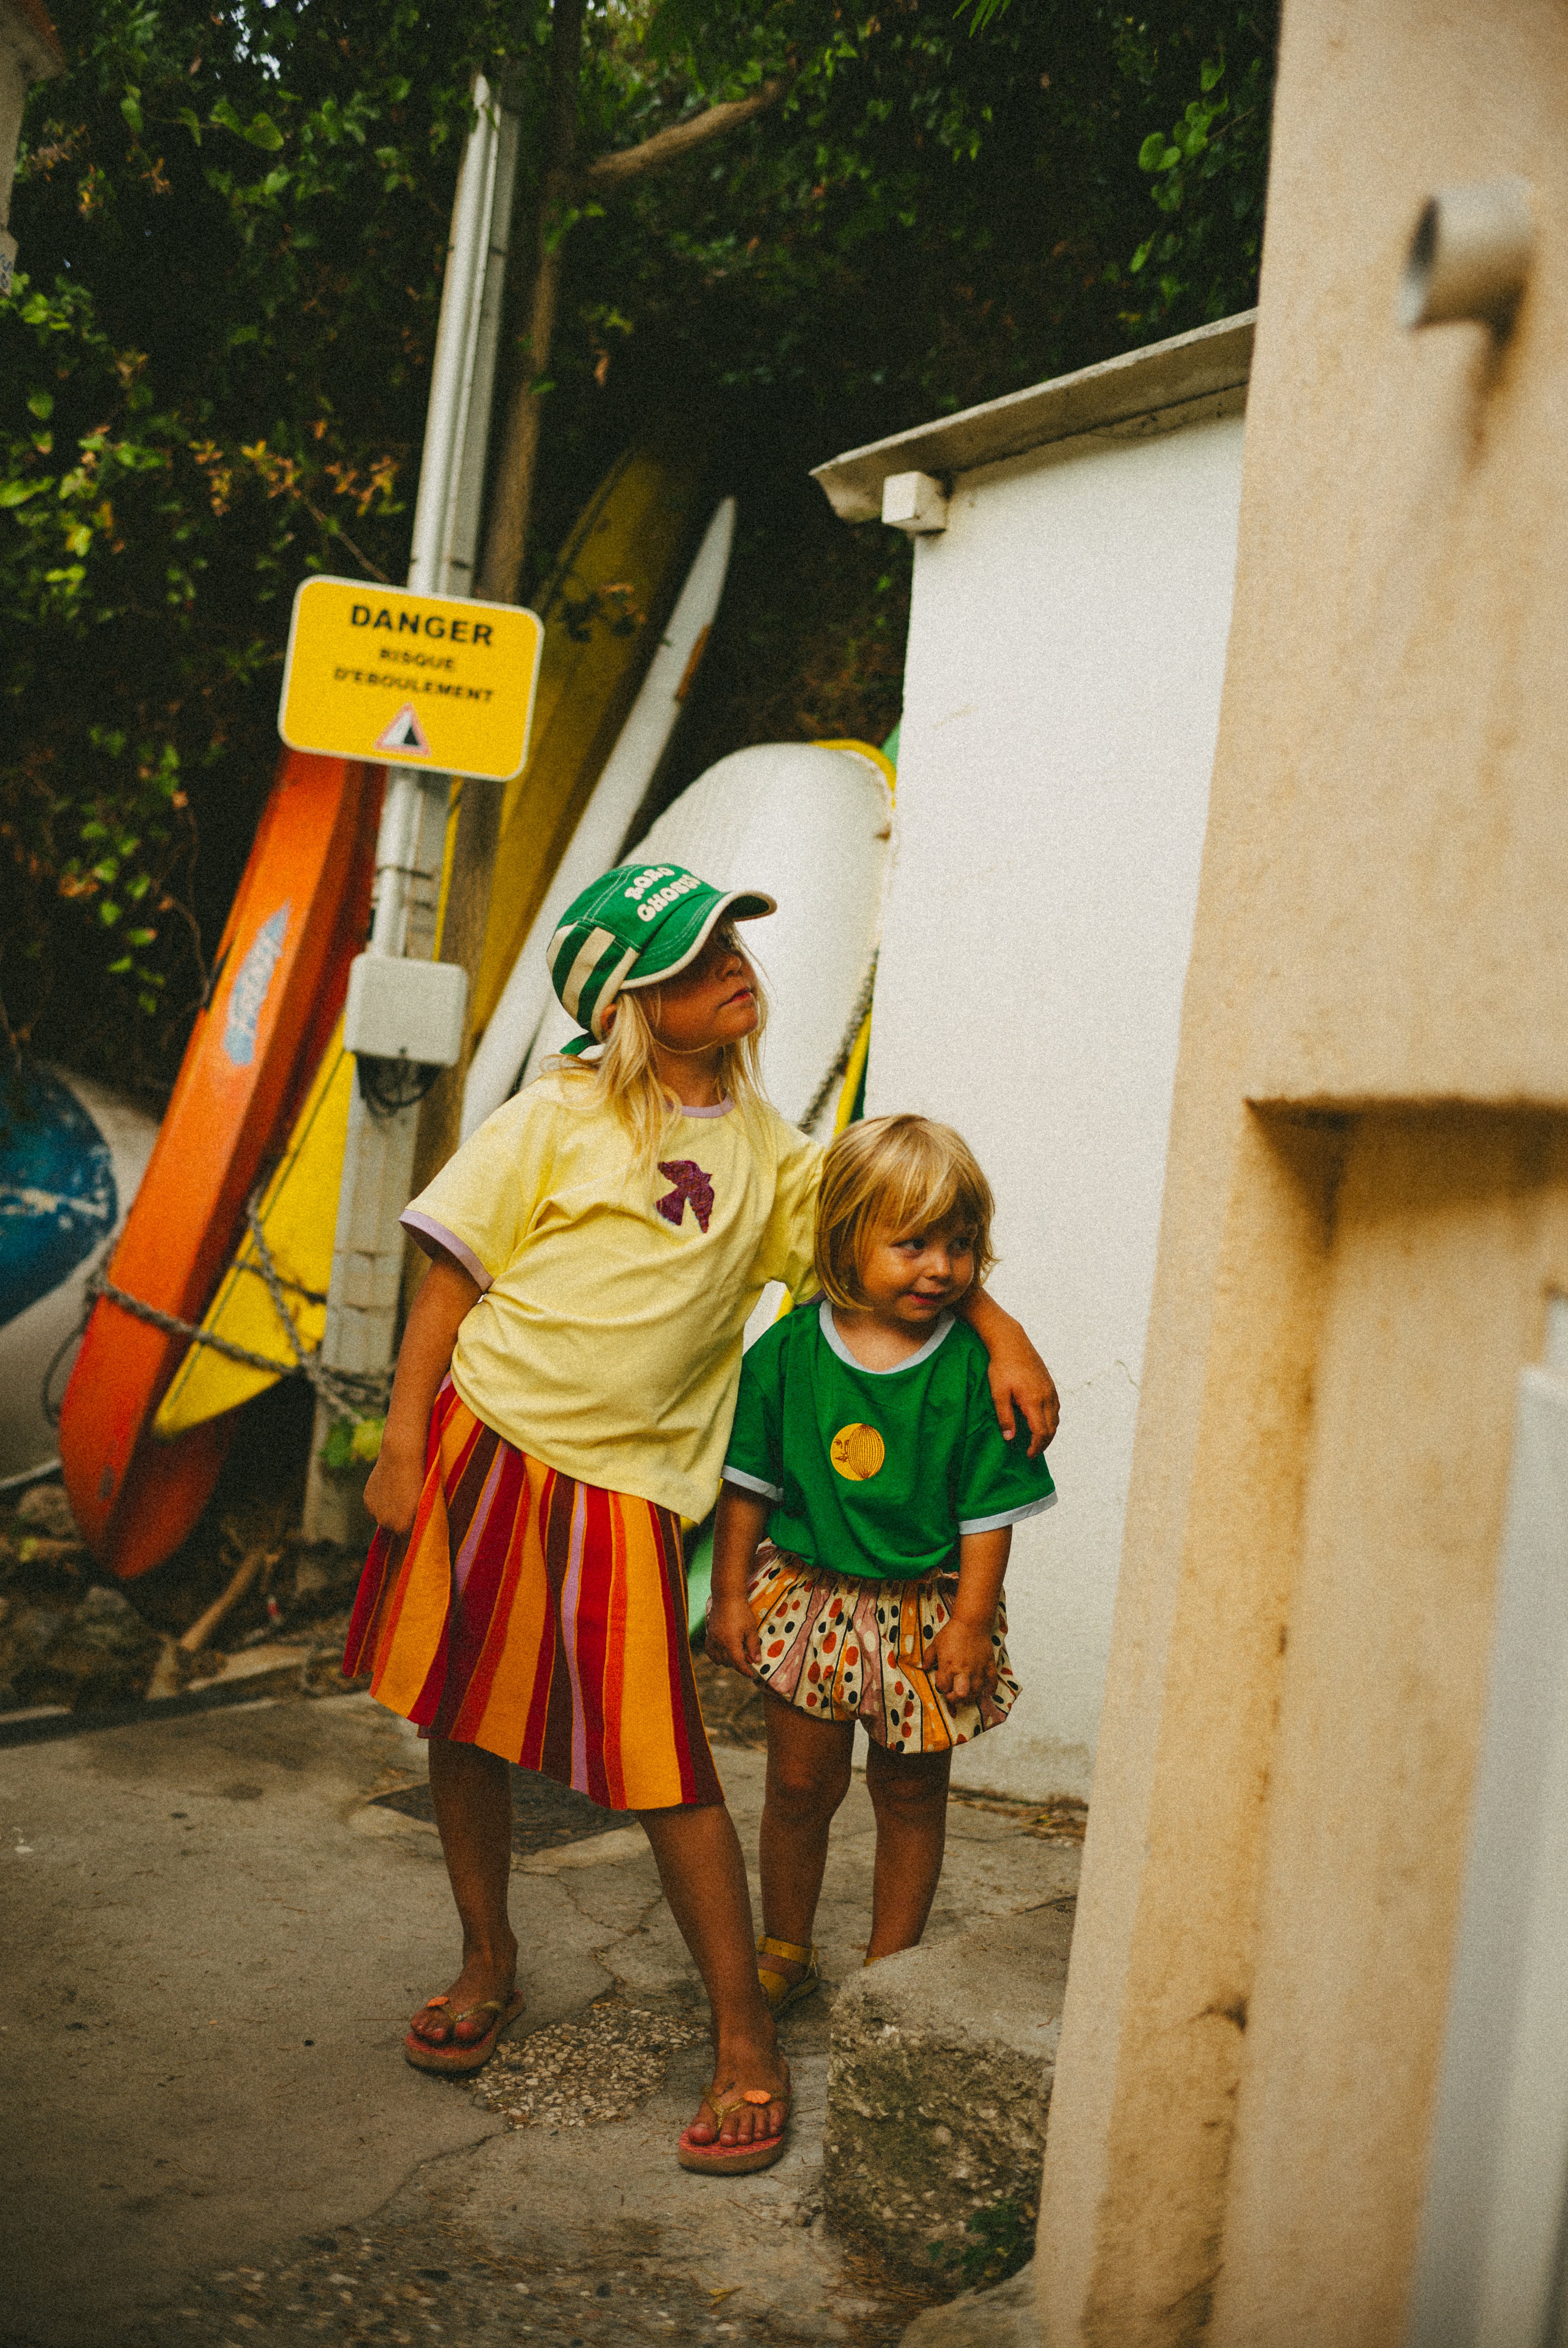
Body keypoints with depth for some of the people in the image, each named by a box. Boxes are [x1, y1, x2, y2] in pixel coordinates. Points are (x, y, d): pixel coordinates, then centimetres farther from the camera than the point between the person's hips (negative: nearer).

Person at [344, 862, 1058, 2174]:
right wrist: (401, 1453, -6)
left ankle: (747, 2040, 10)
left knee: (665, 1762, -4)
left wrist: (1001, 1333, 0)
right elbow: (450, 1282, -2)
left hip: (624, 1482, 1)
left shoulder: (767, 1149, 8)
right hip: (483, 1442, 0)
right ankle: (487, 1967, 33)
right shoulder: (560, 1119, -2)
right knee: (464, 1723, 11)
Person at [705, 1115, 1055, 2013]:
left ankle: (890, 1966, 27)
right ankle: (785, 1952, 31)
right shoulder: (788, 1352, -7)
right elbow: (748, 1482, 1)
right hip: (810, 1594, 1)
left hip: (923, 1607, -1)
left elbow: (989, 1508, -7)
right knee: (801, 1784, 10)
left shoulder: (972, 1366, -11)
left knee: (911, 1792, 11)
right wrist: (731, 1593, 1)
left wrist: (971, 1619, -10)